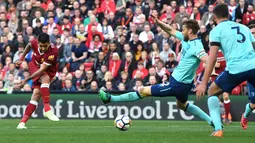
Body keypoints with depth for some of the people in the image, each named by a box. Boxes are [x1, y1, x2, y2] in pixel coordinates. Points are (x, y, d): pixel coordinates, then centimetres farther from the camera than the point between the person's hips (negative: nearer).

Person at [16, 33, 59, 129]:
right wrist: (22, 58, 12)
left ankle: (22, 123, -9)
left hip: (48, 72, -1)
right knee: (45, 78, -31)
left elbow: (42, 70, -33)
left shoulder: (53, 52, -33)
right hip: (34, 66, 1)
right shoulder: (34, 43, -22)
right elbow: (29, 45, 7)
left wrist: (27, 79, -37)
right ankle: (47, 109, -33)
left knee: (37, 94, -13)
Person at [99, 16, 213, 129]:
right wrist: (158, 22, -1)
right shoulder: (186, 39, 3)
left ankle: (110, 99, 4)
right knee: (182, 105, 36)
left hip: (177, 84, -10)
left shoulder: (196, 46, -23)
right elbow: (171, 31, 14)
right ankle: (212, 121, 35)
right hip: (183, 83, 10)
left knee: (144, 91, -3)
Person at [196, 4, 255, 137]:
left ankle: (218, 129, 10)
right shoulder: (244, 28, 24)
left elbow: (212, 59, 1)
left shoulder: (216, 30, 10)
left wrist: (204, 83, 0)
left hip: (236, 68, -3)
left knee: (212, 92, 20)